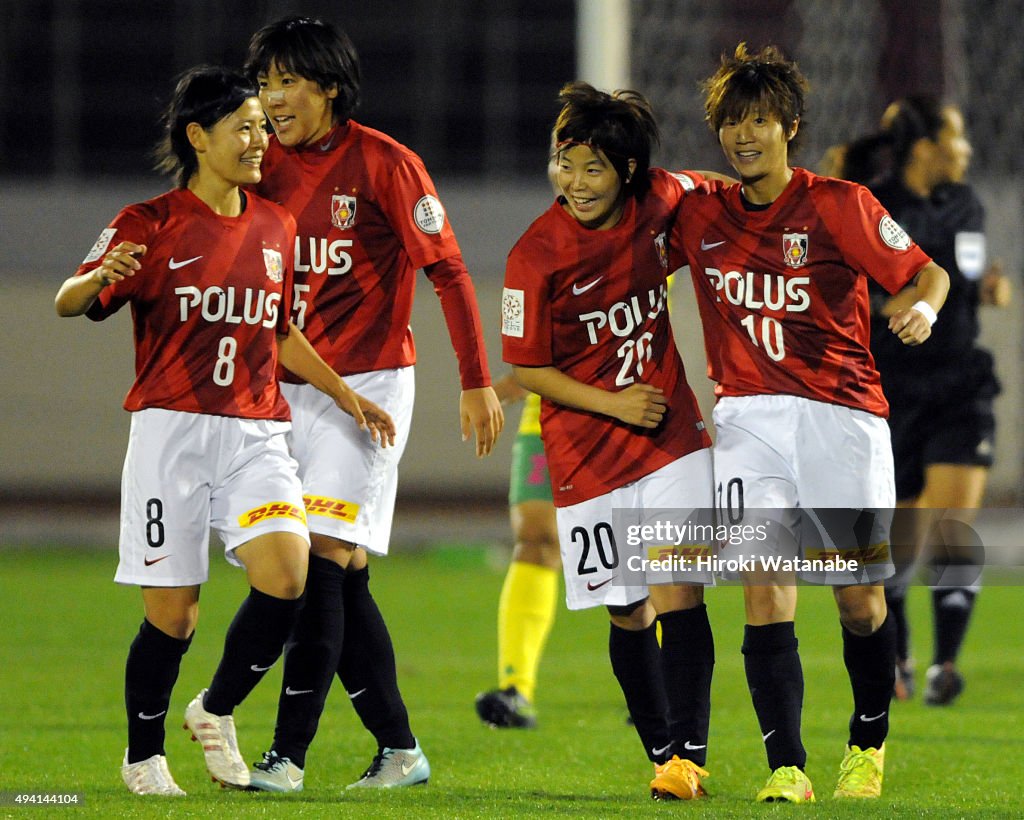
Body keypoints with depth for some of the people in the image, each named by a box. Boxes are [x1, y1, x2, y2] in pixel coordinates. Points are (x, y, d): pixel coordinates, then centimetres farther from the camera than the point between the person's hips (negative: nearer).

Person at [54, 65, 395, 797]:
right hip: (172, 429, -4)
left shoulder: (275, 227, 14)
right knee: (172, 614, -4)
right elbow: (69, 303, -10)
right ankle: (145, 755, 20)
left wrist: (348, 397, 19)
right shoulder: (151, 225, -2)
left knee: (287, 572, -18)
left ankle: (217, 710, 5)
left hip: (256, 433, 4)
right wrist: (100, 278, -33)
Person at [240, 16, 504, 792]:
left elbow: (448, 270, -7)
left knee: (323, 557, -14)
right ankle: (399, 748, 17)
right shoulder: (269, 167, 7)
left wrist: (477, 381, -9)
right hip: (291, 386, 6)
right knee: (342, 577, 8)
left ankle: (289, 755, -15)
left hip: (369, 380, -6)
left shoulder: (384, 163, -10)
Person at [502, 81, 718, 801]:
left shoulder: (658, 203, -4)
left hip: (671, 436, 2)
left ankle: (688, 755, -9)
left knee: (679, 592, -10)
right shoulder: (536, 256, -14)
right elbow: (528, 369, -7)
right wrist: (613, 404, -14)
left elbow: (696, 192, 22)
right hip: (587, 453, -2)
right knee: (629, 615, 5)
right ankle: (663, 752, 20)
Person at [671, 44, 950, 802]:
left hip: (842, 413, -2)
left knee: (858, 595, 4)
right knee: (765, 589, -13)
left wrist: (922, 308, -23)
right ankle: (786, 768, -14)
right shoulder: (700, 214, 6)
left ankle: (869, 744, 28)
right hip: (749, 418, 2)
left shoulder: (838, 205, -5)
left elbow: (927, 273, -2)